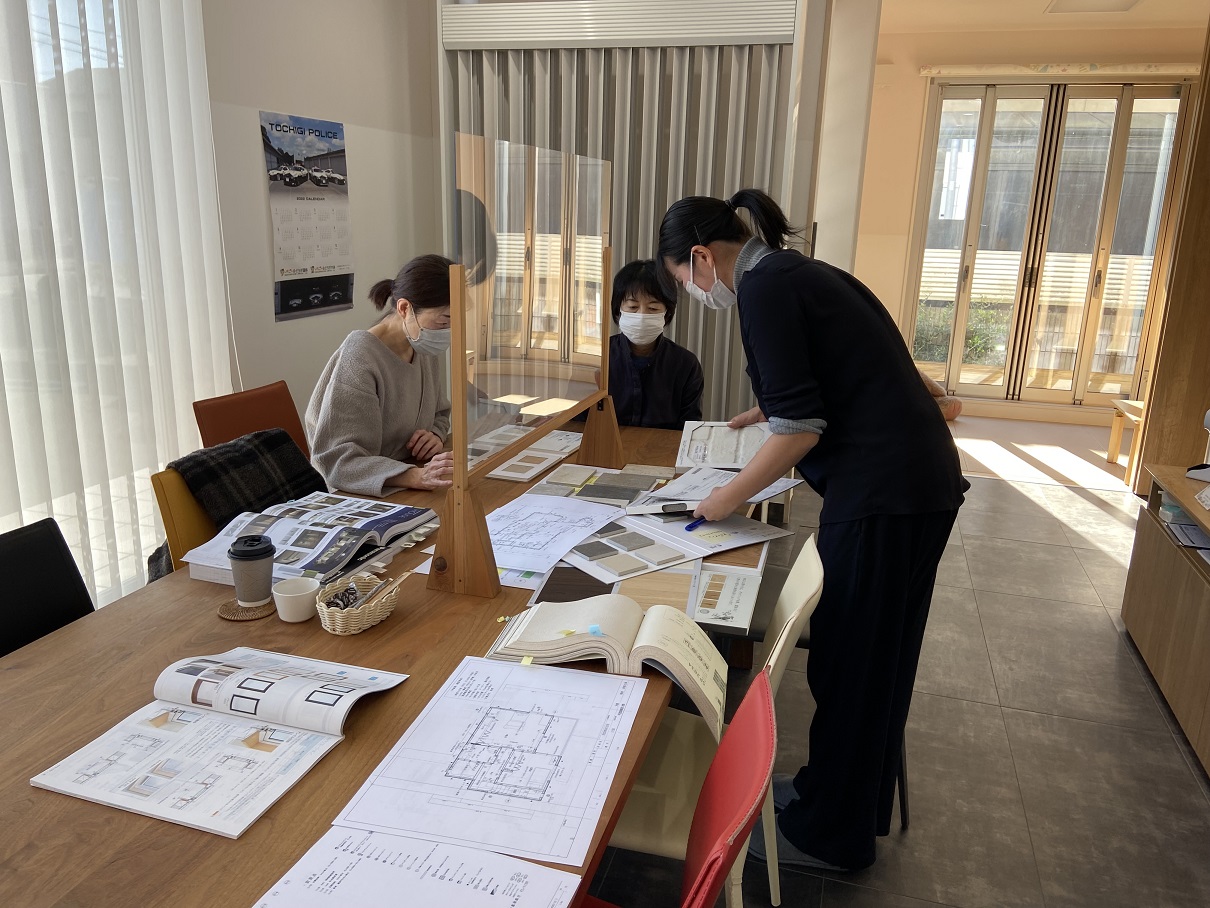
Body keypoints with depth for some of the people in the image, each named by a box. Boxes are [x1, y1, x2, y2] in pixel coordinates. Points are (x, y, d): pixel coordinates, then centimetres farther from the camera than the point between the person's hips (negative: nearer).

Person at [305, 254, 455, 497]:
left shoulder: (426, 351, 4)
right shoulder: (359, 360, -19)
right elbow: (339, 461, -24)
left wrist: (436, 436, -4)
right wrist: (418, 476, -37)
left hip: (407, 495, 7)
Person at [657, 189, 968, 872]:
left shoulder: (764, 285, -13)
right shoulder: (796, 270, 15)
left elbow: (800, 429, -18)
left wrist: (731, 497, -6)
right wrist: (764, 412, 35)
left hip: (883, 492, -10)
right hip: (924, 480, 10)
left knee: (848, 664, 5)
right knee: (879, 656, 21)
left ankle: (831, 836, 25)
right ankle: (863, 801, 40)